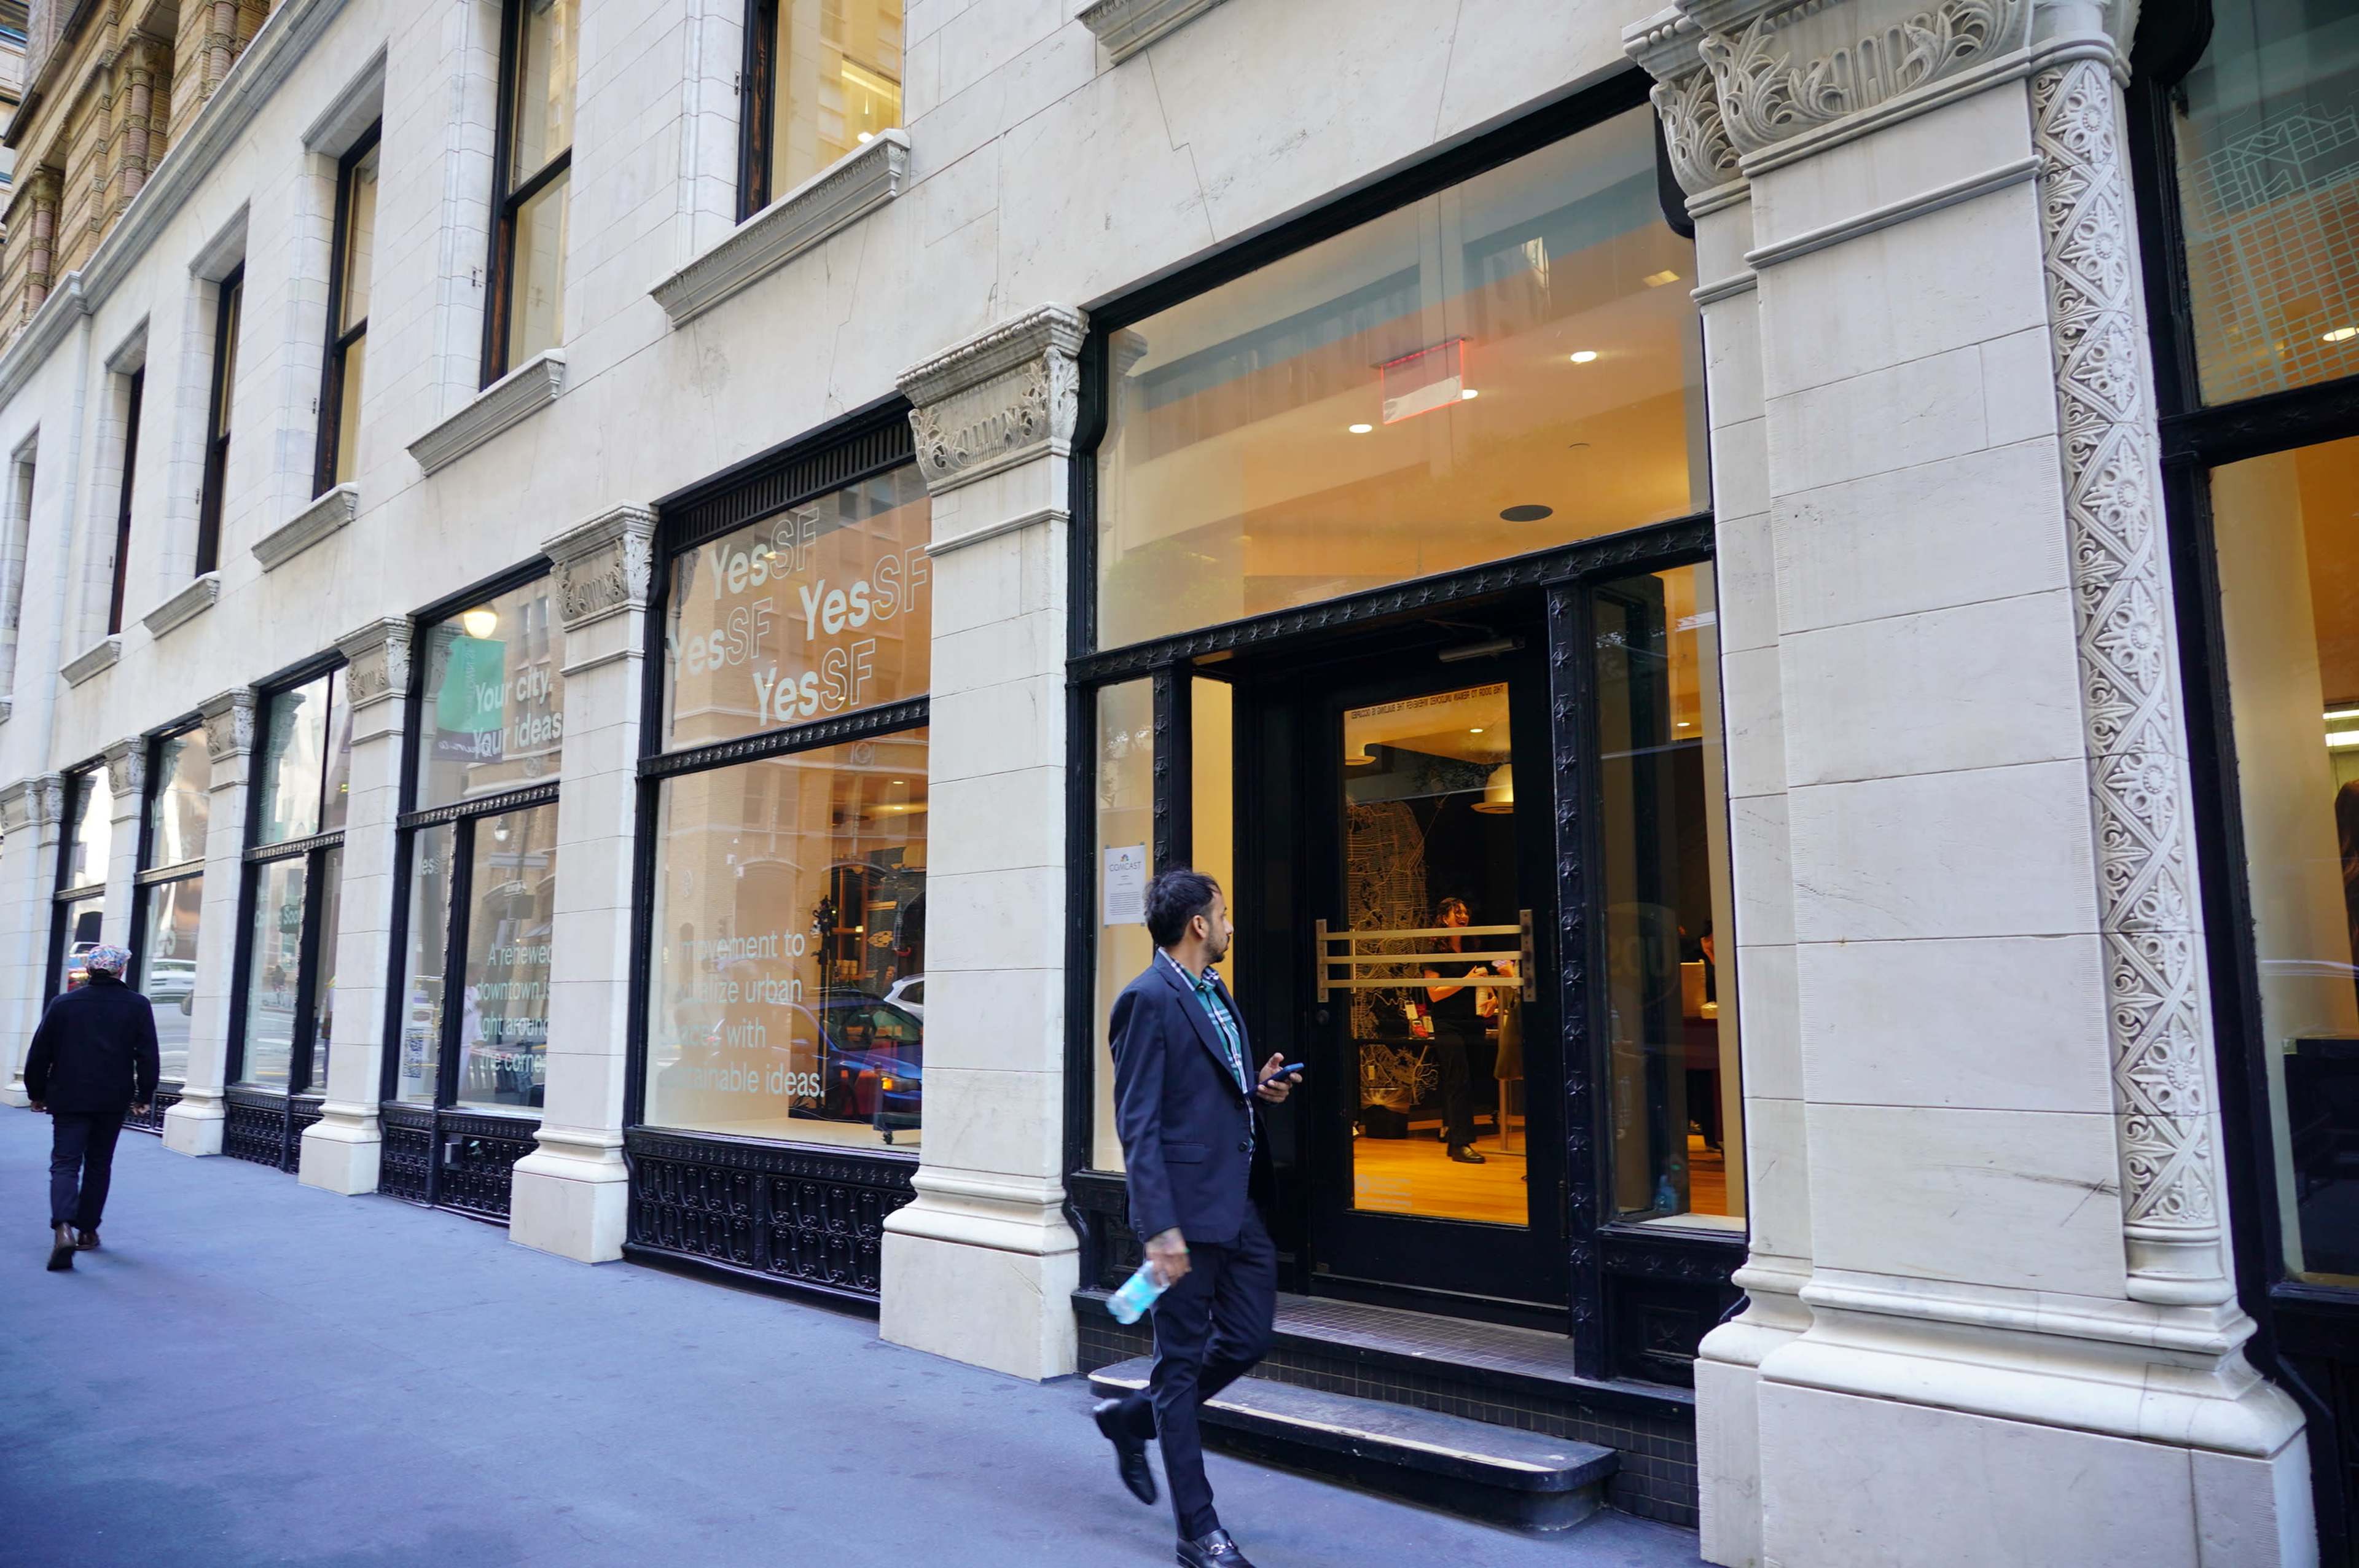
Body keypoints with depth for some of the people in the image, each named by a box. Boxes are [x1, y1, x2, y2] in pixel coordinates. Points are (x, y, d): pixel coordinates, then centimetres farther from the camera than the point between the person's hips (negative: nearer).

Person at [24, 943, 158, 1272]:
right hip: (112, 1100, 1)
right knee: (98, 1165, 14)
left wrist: (37, 1093, 16)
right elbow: (147, 1056, -4)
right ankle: (87, 1230, 20)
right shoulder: (138, 1006, -3)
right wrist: (144, 1096, 6)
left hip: (69, 1099, -1)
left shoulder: (64, 1004, -1)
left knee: (64, 1164, -1)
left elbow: (39, 1054, 3)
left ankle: (63, 1228, -21)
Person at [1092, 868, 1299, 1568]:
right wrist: (1160, 1228, -21)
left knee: (1249, 1338, 14)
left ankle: (1131, 1417, 36)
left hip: (1241, 1202, 9)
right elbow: (1138, 1124, -17)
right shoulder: (1148, 1000, -14)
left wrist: (1260, 1087, 4)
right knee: (1182, 1361, 4)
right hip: (1189, 1207, -9)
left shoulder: (1216, 992, 14)